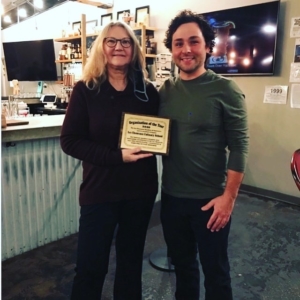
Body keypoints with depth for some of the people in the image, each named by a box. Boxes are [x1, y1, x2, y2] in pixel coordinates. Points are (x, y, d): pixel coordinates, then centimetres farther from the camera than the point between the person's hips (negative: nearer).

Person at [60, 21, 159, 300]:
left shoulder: (148, 90, 1)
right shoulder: (85, 89, -6)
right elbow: (69, 141, -10)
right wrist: (116, 156, -19)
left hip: (140, 189, 3)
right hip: (99, 190, -2)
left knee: (131, 261, 19)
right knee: (90, 266, 9)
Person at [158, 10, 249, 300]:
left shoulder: (225, 89, -10)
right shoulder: (165, 90, 3)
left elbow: (238, 147, -13)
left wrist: (229, 197, -15)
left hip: (210, 199, -4)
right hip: (171, 196, 5)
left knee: (214, 268, 15)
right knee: (181, 263, 23)